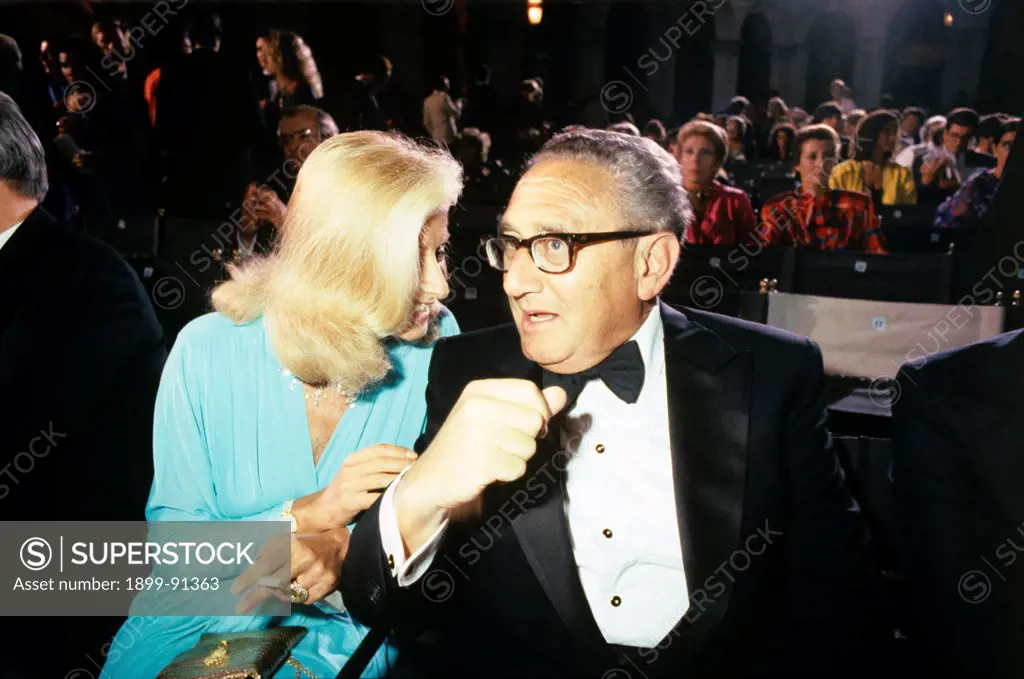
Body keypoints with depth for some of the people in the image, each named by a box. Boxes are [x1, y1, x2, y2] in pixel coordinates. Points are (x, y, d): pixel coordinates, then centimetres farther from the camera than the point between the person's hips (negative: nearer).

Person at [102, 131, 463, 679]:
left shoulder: (435, 344, -8)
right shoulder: (208, 352, -10)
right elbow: (171, 537, -7)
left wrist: (349, 547, -21)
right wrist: (307, 513, -21)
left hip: (352, 628, -1)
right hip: (207, 620, 1)